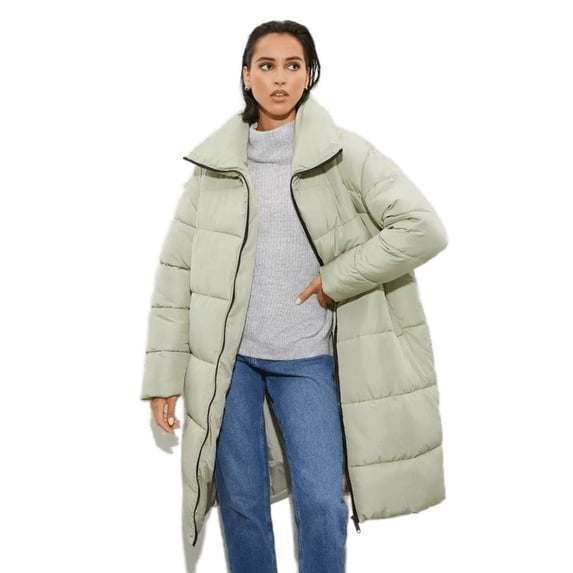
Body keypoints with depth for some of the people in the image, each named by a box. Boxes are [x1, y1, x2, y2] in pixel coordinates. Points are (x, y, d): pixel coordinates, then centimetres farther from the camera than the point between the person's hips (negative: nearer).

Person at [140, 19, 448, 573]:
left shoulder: (344, 154, -4)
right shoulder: (214, 163, 2)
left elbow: (423, 228, -12)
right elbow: (177, 269, 2)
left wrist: (336, 280, -12)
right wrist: (164, 374, 0)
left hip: (307, 360, -1)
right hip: (227, 357, 2)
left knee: (323, 506, -1)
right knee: (241, 504, 10)